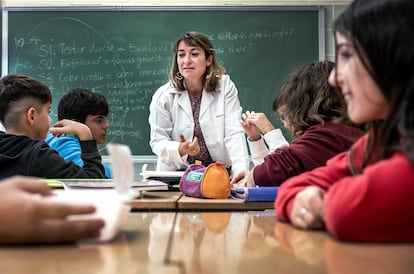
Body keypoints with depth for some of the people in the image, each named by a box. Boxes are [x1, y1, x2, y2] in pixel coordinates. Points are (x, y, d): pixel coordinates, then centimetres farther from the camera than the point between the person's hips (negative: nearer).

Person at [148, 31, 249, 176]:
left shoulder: (225, 87, -2)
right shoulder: (163, 96, -2)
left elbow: (234, 134, -9)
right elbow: (158, 141, 0)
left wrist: (241, 172, -22)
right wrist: (180, 150, -22)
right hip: (176, 174, 1)